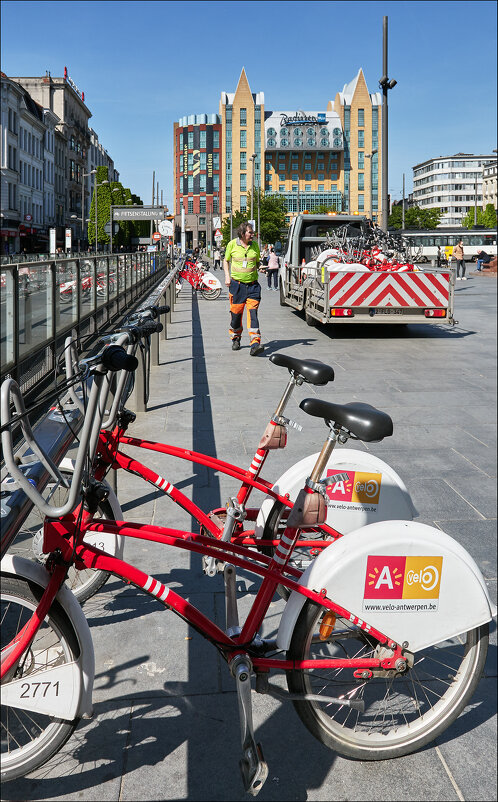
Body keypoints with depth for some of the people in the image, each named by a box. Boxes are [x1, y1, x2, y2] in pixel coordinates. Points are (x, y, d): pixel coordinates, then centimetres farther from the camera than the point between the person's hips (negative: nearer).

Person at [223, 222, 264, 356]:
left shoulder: (254, 245, 8)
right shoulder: (232, 244, 1)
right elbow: (226, 261, 13)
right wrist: (227, 276, 1)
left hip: (253, 285, 1)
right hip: (237, 284, -1)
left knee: (253, 312, -12)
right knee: (236, 313, 5)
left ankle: (255, 344, -19)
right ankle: (235, 339, 30)